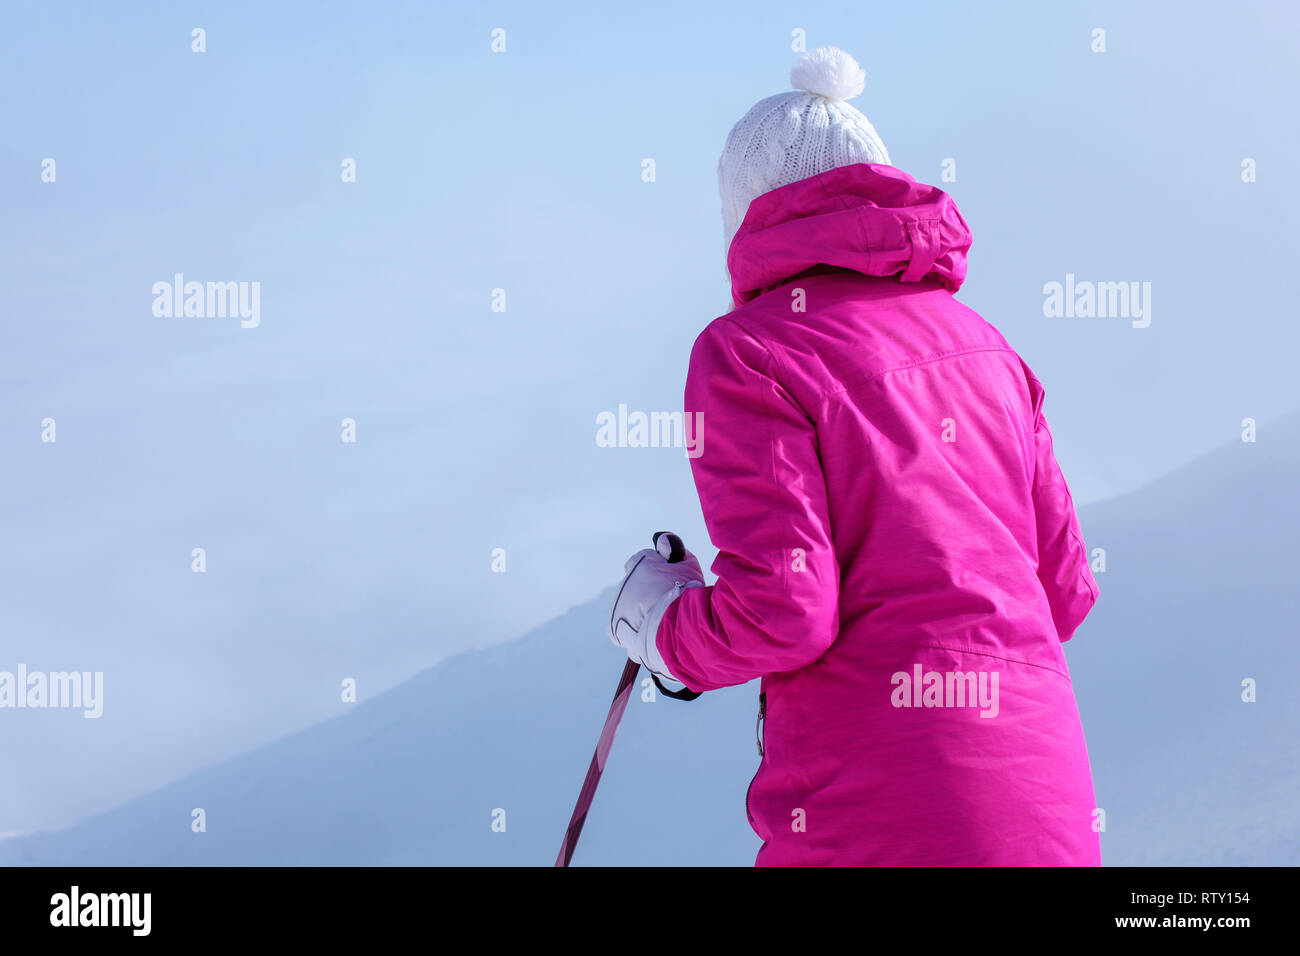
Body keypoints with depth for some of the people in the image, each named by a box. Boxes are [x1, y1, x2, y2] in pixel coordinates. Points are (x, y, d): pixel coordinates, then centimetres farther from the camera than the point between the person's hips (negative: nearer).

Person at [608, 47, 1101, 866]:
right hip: (1053, 810, 7)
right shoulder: (980, 344, 15)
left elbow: (780, 615, -13)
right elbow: (1064, 590, 15)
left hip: (878, 824, -6)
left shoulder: (749, 351, -4)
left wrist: (659, 621, 6)